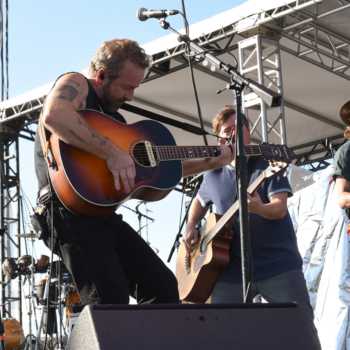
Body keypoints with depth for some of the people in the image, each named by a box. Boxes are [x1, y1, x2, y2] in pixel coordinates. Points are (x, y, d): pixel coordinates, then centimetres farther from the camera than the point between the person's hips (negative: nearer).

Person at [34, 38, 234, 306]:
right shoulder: (75, 84, -1)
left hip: (107, 216, 9)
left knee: (163, 286, 2)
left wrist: (210, 163, 21)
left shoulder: (114, 117, 25)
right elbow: (53, 115, -26)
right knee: (111, 304, -20)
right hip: (71, 212, -9)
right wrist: (113, 153, -28)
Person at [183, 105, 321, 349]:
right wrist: (191, 227, 12)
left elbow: (280, 208, -12)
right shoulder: (214, 175, 12)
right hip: (232, 270, 3)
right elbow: (199, 202, 31)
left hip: (279, 265, -3)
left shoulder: (268, 163, 1)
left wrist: (260, 209, -33)